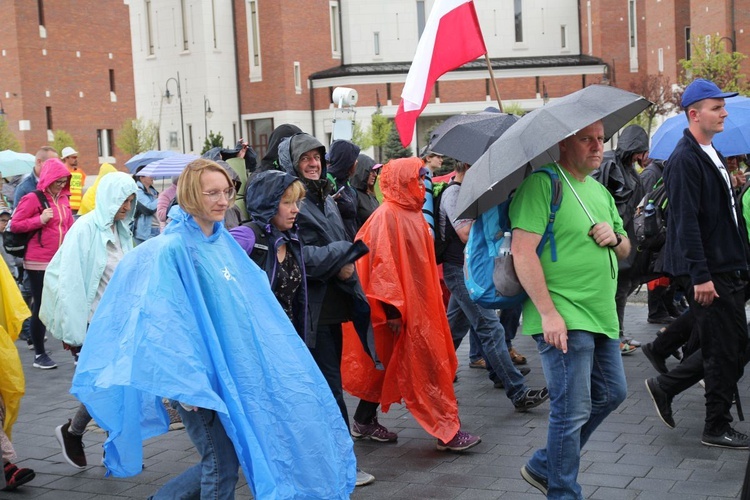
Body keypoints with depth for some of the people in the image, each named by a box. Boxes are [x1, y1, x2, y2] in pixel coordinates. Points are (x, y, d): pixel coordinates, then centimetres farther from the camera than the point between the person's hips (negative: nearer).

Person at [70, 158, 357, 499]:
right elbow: (167, 318, -19)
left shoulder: (223, 241, 9)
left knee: (222, 461, 14)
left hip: (233, 367, 8)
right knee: (222, 464, 1)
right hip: (203, 373, -8)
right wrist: (185, 381, -23)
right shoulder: (173, 248, -16)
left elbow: (249, 298, 18)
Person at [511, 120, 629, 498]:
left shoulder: (600, 190, 16)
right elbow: (522, 250, -20)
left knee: (611, 393, 17)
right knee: (573, 410, -4)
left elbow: (625, 250, 23)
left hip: (602, 317, 9)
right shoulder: (542, 184, -11)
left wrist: (615, 237, -2)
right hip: (563, 320, -9)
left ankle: (544, 467, 29)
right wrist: (548, 313, -23)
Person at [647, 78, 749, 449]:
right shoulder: (685, 159, -15)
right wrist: (700, 276, -23)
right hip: (707, 272, -10)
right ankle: (717, 428, 10)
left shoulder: (710, 154, 15)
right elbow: (686, 222, -21)